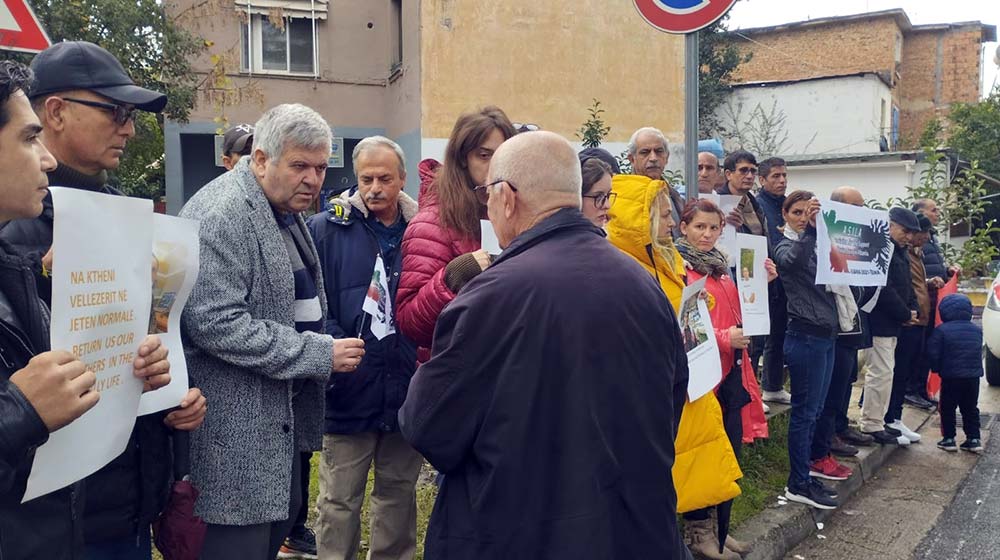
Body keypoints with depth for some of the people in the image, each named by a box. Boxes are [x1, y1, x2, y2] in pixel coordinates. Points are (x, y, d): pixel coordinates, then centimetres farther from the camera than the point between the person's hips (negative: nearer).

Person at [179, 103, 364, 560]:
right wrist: (320, 354, -22)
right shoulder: (223, 214, -18)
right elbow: (215, 323, -26)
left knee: (282, 518, 20)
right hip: (238, 425, -9)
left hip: (283, 412, 10)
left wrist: (325, 347, 11)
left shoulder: (286, 212, 12)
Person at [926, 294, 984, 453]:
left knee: (948, 408, 7)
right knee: (971, 408, 14)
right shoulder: (977, 330, 5)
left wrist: (937, 368, 5)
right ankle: (974, 439, 15)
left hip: (951, 376, -4)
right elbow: (979, 352, 15)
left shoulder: (942, 330, -11)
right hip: (973, 376, 4)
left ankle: (949, 438, 8)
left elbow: (932, 353, -11)